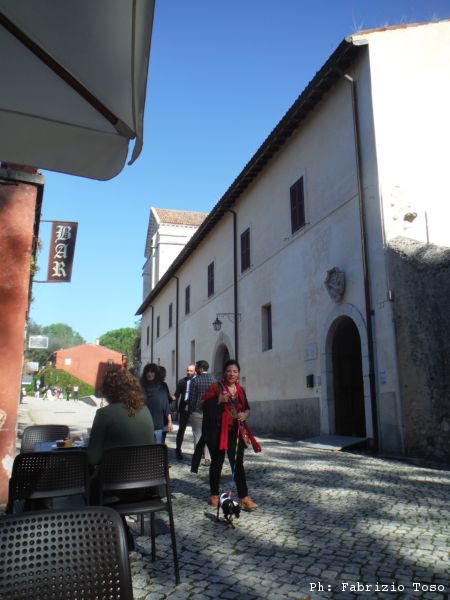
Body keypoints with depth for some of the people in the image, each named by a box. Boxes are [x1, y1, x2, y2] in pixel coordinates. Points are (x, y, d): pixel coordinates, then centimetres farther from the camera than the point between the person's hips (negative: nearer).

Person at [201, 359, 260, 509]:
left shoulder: (240, 390, 10)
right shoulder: (216, 387, -4)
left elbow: (247, 408, 17)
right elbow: (203, 404, -9)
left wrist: (245, 414, -5)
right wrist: (219, 399, -22)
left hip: (236, 431, 3)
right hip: (217, 431, -3)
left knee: (238, 463, 2)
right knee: (217, 463, 9)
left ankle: (244, 497, 5)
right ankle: (214, 495, 24)